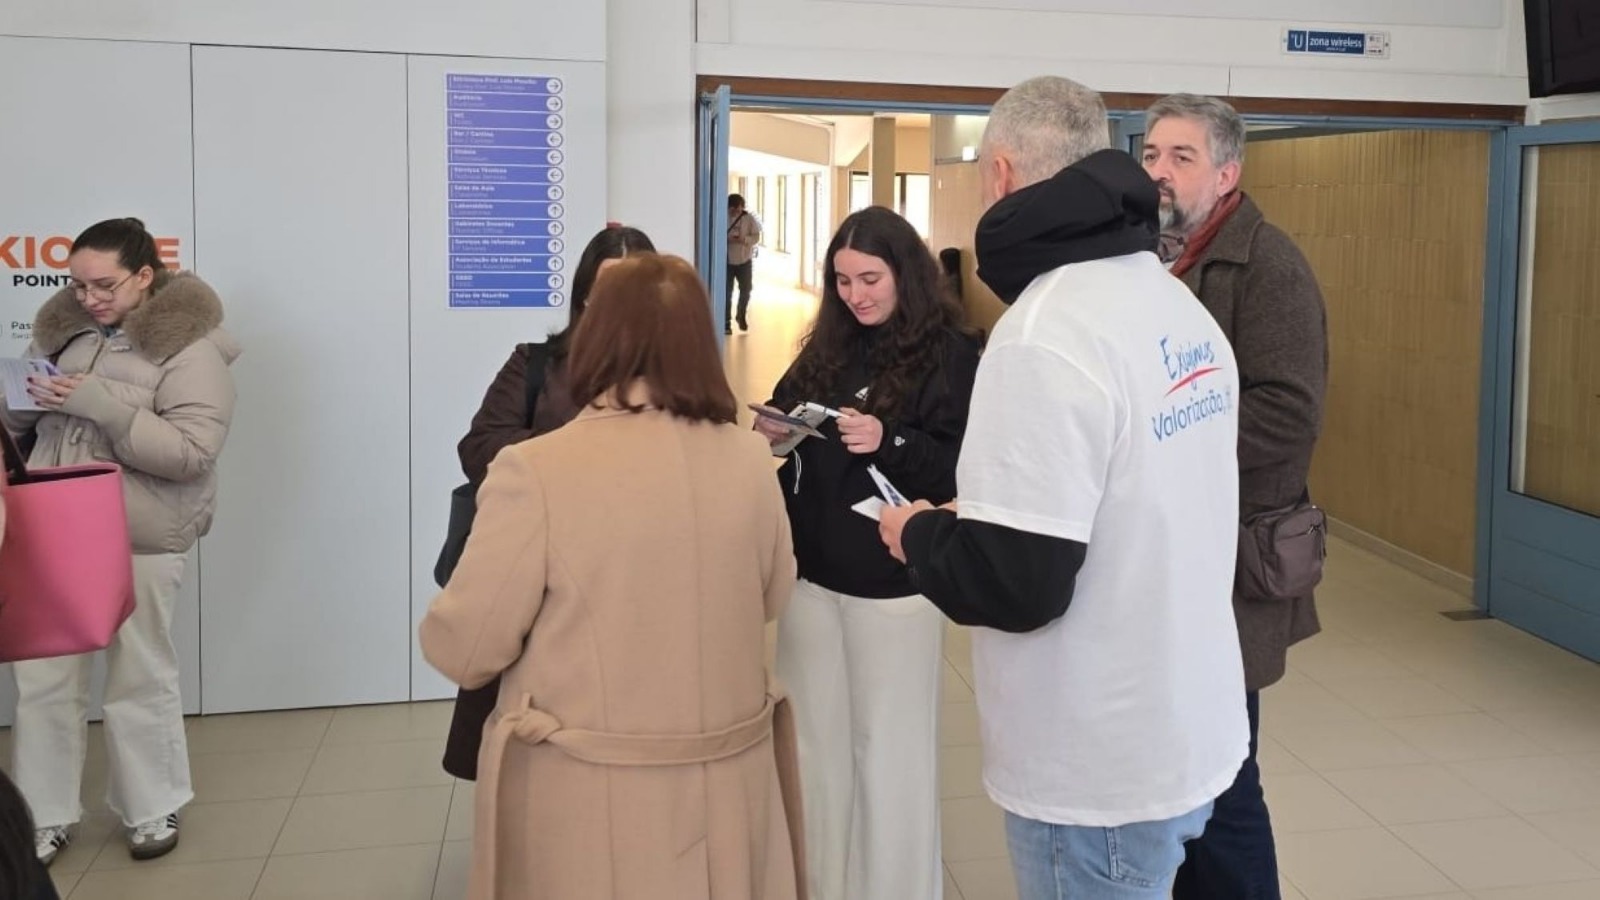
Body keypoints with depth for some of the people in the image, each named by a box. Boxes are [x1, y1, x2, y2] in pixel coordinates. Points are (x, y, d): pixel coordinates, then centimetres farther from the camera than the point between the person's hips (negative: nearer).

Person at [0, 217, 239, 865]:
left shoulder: (189, 344, -10)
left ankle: (154, 808, 25)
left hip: (138, 538, -5)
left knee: (140, 678, 7)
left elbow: (193, 451, -20)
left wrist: (99, 402, -25)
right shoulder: (66, 326, 8)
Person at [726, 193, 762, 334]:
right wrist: (727, 239, -23)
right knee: (727, 292, -3)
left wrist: (744, 239, -23)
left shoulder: (749, 218, -4)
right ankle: (726, 323, 5)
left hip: (745, 260, 2)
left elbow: (756, 237, -4)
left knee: (745, 290, 11)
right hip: (727, 261, -2)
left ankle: (741, 316, 35)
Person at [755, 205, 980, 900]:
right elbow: (786, 422, 19)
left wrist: (889, 441, -25)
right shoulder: (826, 347, 10)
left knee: (889, 758, 3)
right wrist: (772, 432, -3)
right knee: (817, 747, 14)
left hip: (892, 584, -5)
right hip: (811, 571, 5)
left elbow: (964, 471, -11)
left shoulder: (952, 354, -6)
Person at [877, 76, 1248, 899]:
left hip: (1103, 773, -8)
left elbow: (1016, 582, -26)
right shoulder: (1181, 307, 7)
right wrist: (969, 515, 14)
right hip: (1187, 733, 8)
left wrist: (918, 534, -7)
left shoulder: (1045, 337, -24)